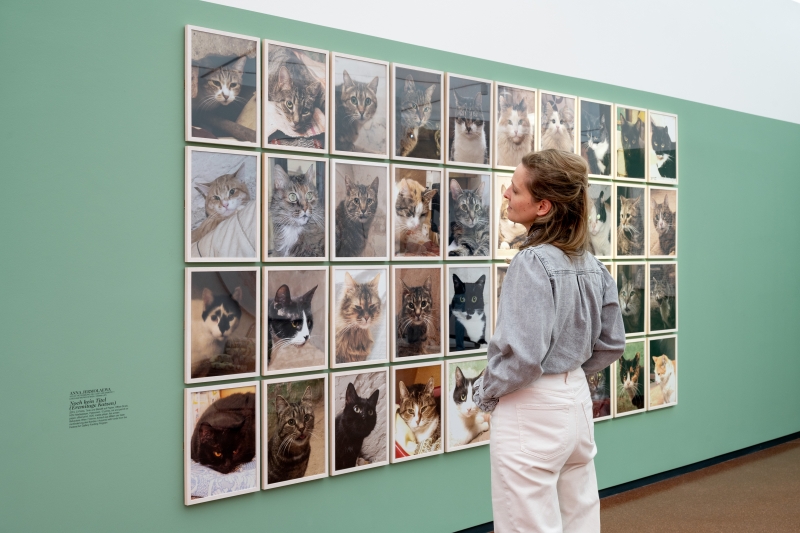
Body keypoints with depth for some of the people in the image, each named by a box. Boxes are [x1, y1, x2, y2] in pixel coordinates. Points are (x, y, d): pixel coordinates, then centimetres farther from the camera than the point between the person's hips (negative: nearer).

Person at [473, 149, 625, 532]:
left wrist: (486, 392, -7)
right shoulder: (591, 265, 3)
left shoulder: (532, 263, -20)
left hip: (531, 413, -8)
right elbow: (612, 344, 10)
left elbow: (523, 356, -24)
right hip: (577, 401, 8)